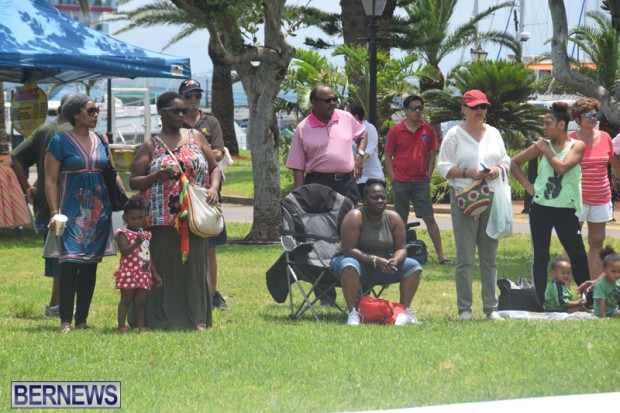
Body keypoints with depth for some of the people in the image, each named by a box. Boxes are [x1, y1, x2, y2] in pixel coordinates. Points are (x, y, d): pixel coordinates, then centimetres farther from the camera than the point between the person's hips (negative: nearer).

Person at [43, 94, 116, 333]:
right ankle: (65, 320, -11)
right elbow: (50, 180, -6)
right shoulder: (60, 142, -4)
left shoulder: (99, 142, 13)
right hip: (71, 211, -6)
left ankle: (82, 319, 9)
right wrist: (54, 212, -15)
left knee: (91, 264, 4)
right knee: (70, 262, -13)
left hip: (98, 211, 6)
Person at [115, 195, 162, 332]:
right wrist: (137, 243, -34)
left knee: (140, 301, 7)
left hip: (144, 274, 6)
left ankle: (140, 325, 9)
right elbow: (124, 251, -21)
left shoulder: (145, 234, 15)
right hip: (129, 273, -6)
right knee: (126, 300, -3)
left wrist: (155, 273, 19)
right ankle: (121, 326, -1)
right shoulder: (123, 234, -5)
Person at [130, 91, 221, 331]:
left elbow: (214, 168, 16)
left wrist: (213, 188, -3)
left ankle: (197, 319, 5)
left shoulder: (196, 138, 13)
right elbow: (134, 182, 4)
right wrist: (158, 176, -13)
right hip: (163, 219, -2)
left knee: (195, 264, 1)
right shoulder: (151, 146, 7)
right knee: (165, 266, -3)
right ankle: (163, 320, 1)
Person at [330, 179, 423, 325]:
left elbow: (401, 248, -3)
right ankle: (353, 313, -36)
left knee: (413, 266, -12)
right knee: (350, 265, -39)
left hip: (382, 268, 5)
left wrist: (394, 261, -27)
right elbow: (348, 250, -25)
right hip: (358, 262, -5)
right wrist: (375, 260, -34)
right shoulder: (355, 217, -19)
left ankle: (404, 310, -8)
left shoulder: (393, 218, -4)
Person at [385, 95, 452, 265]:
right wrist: (393, 179, -4)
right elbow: (388, 157, 2)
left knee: (429, 218, -1)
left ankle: (440, 255, -1)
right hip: (401, 182, -1)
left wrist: (428, 175, 0)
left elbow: (432, 154, 10)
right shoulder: (395, 131, -1)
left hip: (421, 181, 1)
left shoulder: (428, 130, 4)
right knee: (401, 219, 6)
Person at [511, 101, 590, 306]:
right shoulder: (542, 145, 4)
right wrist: (527, 184, 1)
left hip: (566, 210, -2)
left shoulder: (577, 146, -3)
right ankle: (541, 302, 10)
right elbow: (514, 162, 12)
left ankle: (591, 299, 7)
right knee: (540, 257, 5)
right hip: (541, 208, 2)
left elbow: (561, 167, -20)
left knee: (578, 254, -2)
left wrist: (545, 150, -8)